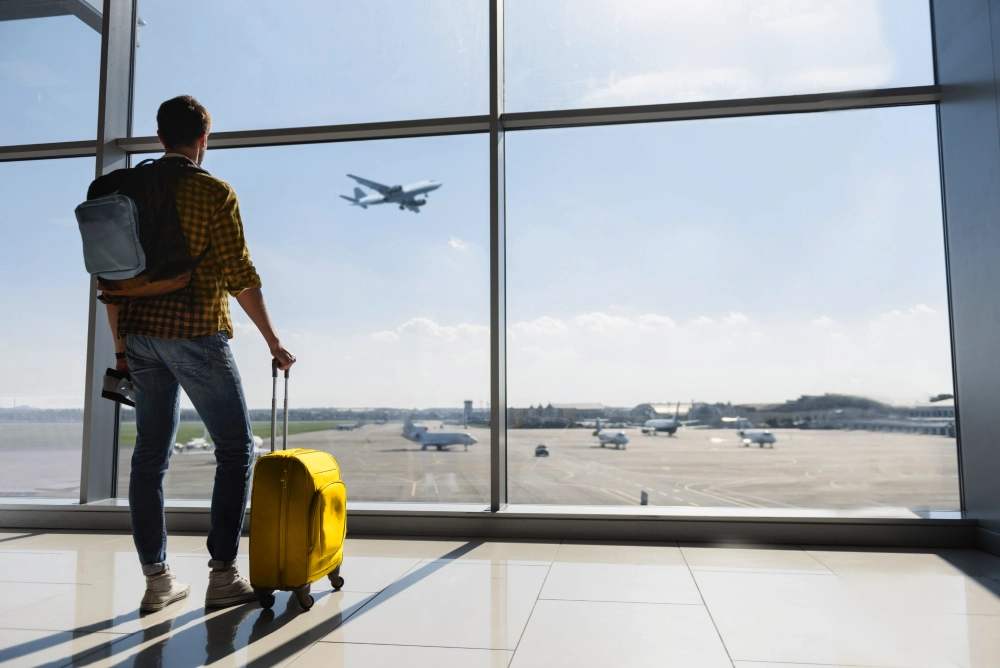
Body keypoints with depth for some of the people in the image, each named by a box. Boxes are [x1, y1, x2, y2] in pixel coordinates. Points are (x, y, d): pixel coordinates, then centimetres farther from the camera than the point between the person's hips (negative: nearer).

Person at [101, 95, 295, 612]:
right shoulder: (214, 192, -6)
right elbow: (239, 275, -11)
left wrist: (121, 346, 18)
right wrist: (273, 342, -4)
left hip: (141, 336, 6)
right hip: (196, 334, -6)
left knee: (151, 453, 9)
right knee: (235, 447, 4)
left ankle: (156, 579, 15)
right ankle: (223, 575, 3)